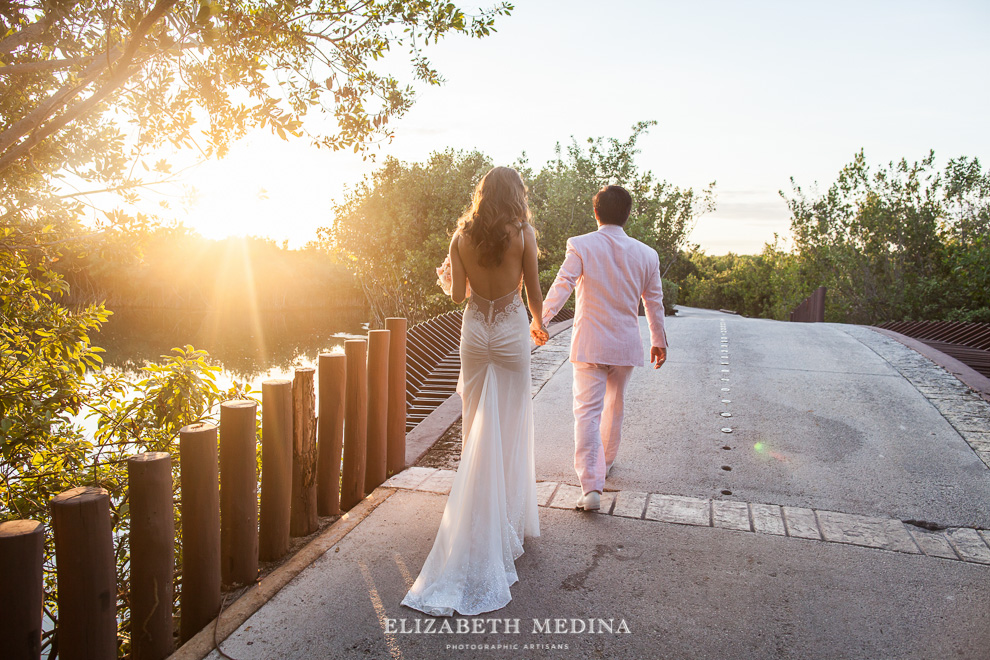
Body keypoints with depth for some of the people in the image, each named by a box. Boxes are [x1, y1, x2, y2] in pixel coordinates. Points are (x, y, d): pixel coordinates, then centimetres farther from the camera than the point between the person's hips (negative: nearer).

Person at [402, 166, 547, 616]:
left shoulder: (462, 235, -1)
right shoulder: (523, 233, -8)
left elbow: (457, 294, -1)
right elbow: (533, 291, -5)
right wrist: (539, 324, 14)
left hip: (474, 330, 3)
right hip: (510, 330, -3)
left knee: (478, 427, 14)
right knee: (510, 427, 7)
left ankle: (479, 511, 24)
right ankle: (509, 516, 16)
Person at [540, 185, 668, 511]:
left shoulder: (581, 246, -9)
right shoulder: (646, 254, 1)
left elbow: (561, 286, -20)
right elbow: (654, 303, 9)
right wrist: (659, 341, 20)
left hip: (589, 344, -3)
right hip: (626, 344, 3)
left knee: (587, 411, -3)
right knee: (614, 405, 22)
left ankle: (591, 485, -12)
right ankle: (606, 461, 41)